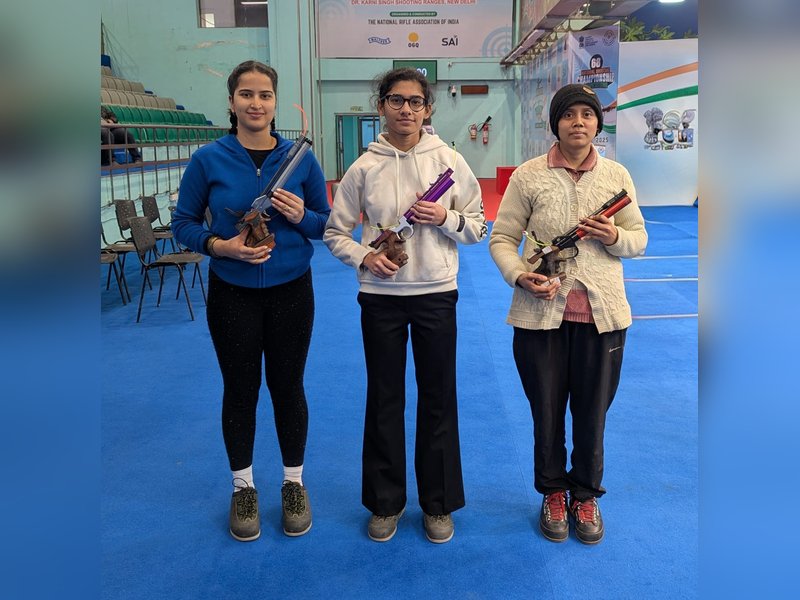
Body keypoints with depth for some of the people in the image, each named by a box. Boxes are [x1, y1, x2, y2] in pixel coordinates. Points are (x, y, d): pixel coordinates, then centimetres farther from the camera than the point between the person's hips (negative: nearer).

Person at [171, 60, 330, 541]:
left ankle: (294, 483, 30)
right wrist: (220, 245, -17)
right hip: (232, 294, 0)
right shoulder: (209, 159, -6)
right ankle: (243, 487, 31)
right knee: (240, 390, 11)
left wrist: (302, 217, -17)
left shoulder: (301, 158, -3)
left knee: (288, 387, 10)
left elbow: (327, 223, 4)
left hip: (290, 292, 1)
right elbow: (184, 223, 1)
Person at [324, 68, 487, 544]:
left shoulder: (449, 161, -1)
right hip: (380, 296, 1)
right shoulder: (364, 168, -1)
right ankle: (386, 501, 29)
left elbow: (478, 228, 4)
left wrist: (446, 219, -15)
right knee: (384, 400, 11)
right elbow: (336, 232, 5)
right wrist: (365, 257, -12)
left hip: (436, 294, 0)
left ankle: (439, 503, 26)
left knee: (439, 399, 8)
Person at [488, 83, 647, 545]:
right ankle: (553, 492, 35)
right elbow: (501, 238, 0)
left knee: (593, 413, 12)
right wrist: (519, 276, -18)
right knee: (547, 411, 12)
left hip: (602, 313, 2)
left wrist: (615, 237, -13)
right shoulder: (528, 176, -2)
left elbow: (639, 239, 10)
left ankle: (586, 496, 34)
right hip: (542, 313, -1)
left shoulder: (617, 175, 4)